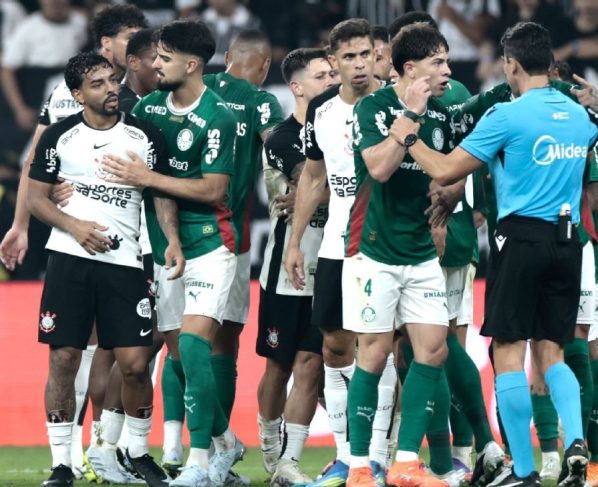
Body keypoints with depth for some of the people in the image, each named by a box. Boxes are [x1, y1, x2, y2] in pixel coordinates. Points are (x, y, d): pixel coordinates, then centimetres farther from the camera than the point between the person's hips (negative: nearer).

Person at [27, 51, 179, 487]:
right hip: (70, 259, 0)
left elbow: (163, 193, 11)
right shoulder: (60, 136, 3)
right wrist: (74, 226, -11)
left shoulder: (145, 136, 4)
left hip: (124, 261, 0)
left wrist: (172, 237, -6)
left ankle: (139, 451, 18)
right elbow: (37, 196, 6)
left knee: (135, 364, -5)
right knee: (63, 360, -3)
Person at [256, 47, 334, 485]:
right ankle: (272, 448, 30)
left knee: (309, 366, -3)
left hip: (327, 270, 3)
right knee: (280, 365, 9)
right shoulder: (282, 140, -8)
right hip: (288, 270, -3)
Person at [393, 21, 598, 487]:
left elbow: (445, 170, -9)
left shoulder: (507, 116, -9)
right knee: (551, 352, 13)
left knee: (509, 353, 2)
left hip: (523, 236, -5)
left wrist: (409, 137, 6)